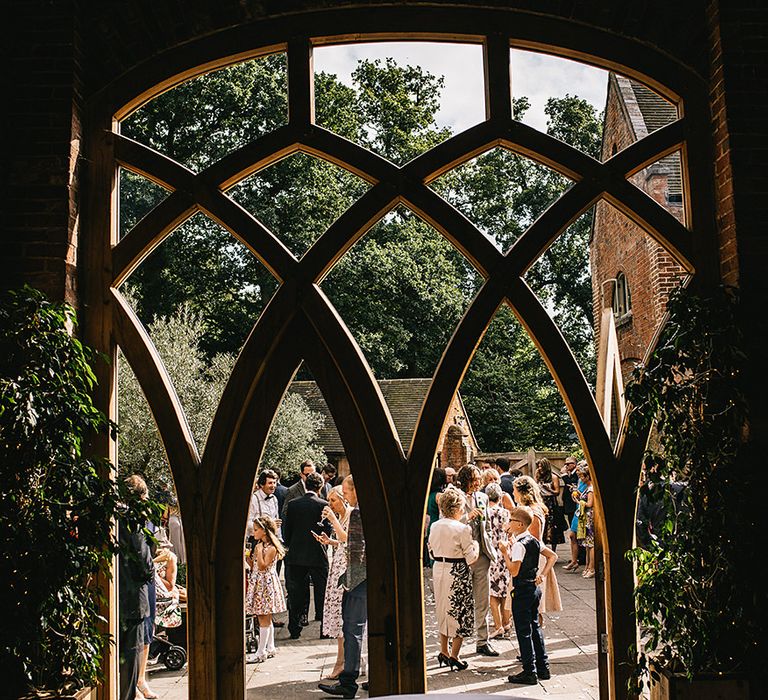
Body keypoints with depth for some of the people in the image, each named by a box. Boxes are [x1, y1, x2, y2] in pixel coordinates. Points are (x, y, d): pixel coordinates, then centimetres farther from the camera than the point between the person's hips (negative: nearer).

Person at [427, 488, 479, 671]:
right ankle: (454, 656, 8)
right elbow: (471, 558, -14)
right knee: (460, 612, 7)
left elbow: (432, 552, 10)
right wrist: (475, 544, 4)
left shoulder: (434, 527, 1)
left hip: (439, 569, 6)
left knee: (443, 611, 19)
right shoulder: (463, 529, -17)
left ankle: (444, 652, 26)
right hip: (457, 573, -6)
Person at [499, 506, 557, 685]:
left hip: (522, 591, -9)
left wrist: (505, 553, -15)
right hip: (535, 588, 9)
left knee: (524, 632, -1)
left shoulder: (519, 544, -19)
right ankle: (543, 668, 22)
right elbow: (553, 556, 14)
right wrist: (543, 575, 9)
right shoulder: (534, 541, 7)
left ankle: (529, 672, 4)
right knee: (535, 628, 17)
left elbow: (514, 571, -24)